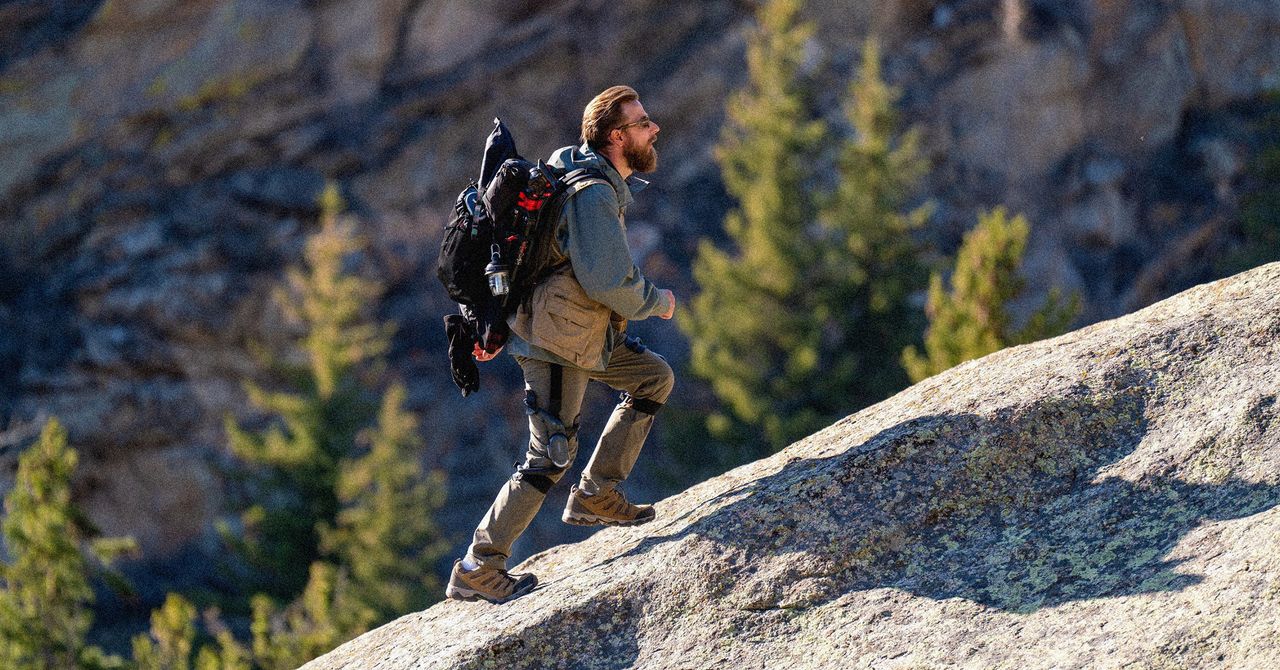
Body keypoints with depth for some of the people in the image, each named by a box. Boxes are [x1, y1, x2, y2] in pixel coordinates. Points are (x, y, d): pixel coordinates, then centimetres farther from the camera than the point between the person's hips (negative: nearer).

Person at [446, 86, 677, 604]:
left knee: (656, 378, 18)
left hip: (582, 329, 10)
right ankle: (476, 569, -2)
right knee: (551, 456, -7)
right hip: (558, 341, -10)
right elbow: (611, 283, -30)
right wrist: (658, 303, -9)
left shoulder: (600, 183, 10)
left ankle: (596, 494, 19)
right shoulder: (595, 195, -23)